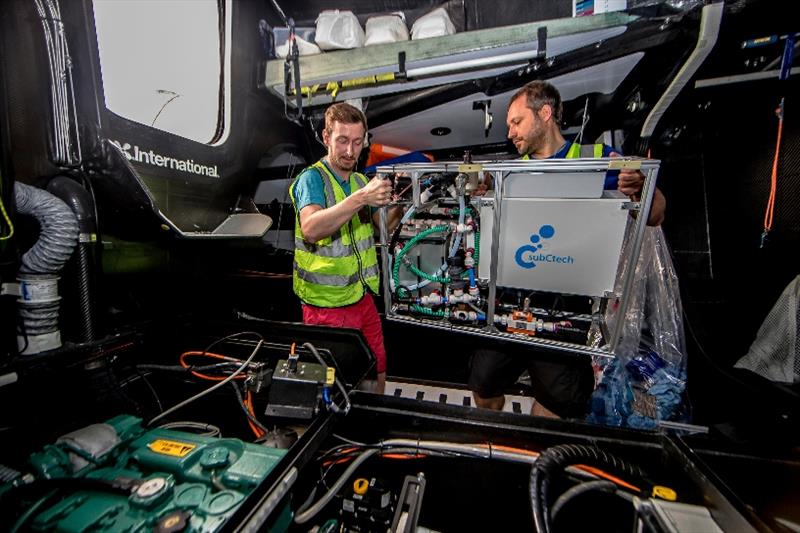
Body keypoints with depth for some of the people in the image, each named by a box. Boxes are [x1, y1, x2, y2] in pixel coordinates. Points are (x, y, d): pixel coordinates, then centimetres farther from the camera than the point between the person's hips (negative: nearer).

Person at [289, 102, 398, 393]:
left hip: (363, 297, 7)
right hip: (327, 305, -6)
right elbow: (310, 229, -29)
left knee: (377, 373, 18)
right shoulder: (312, 178, -11)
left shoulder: (361, 180, 10)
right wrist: (360, 198, -38)